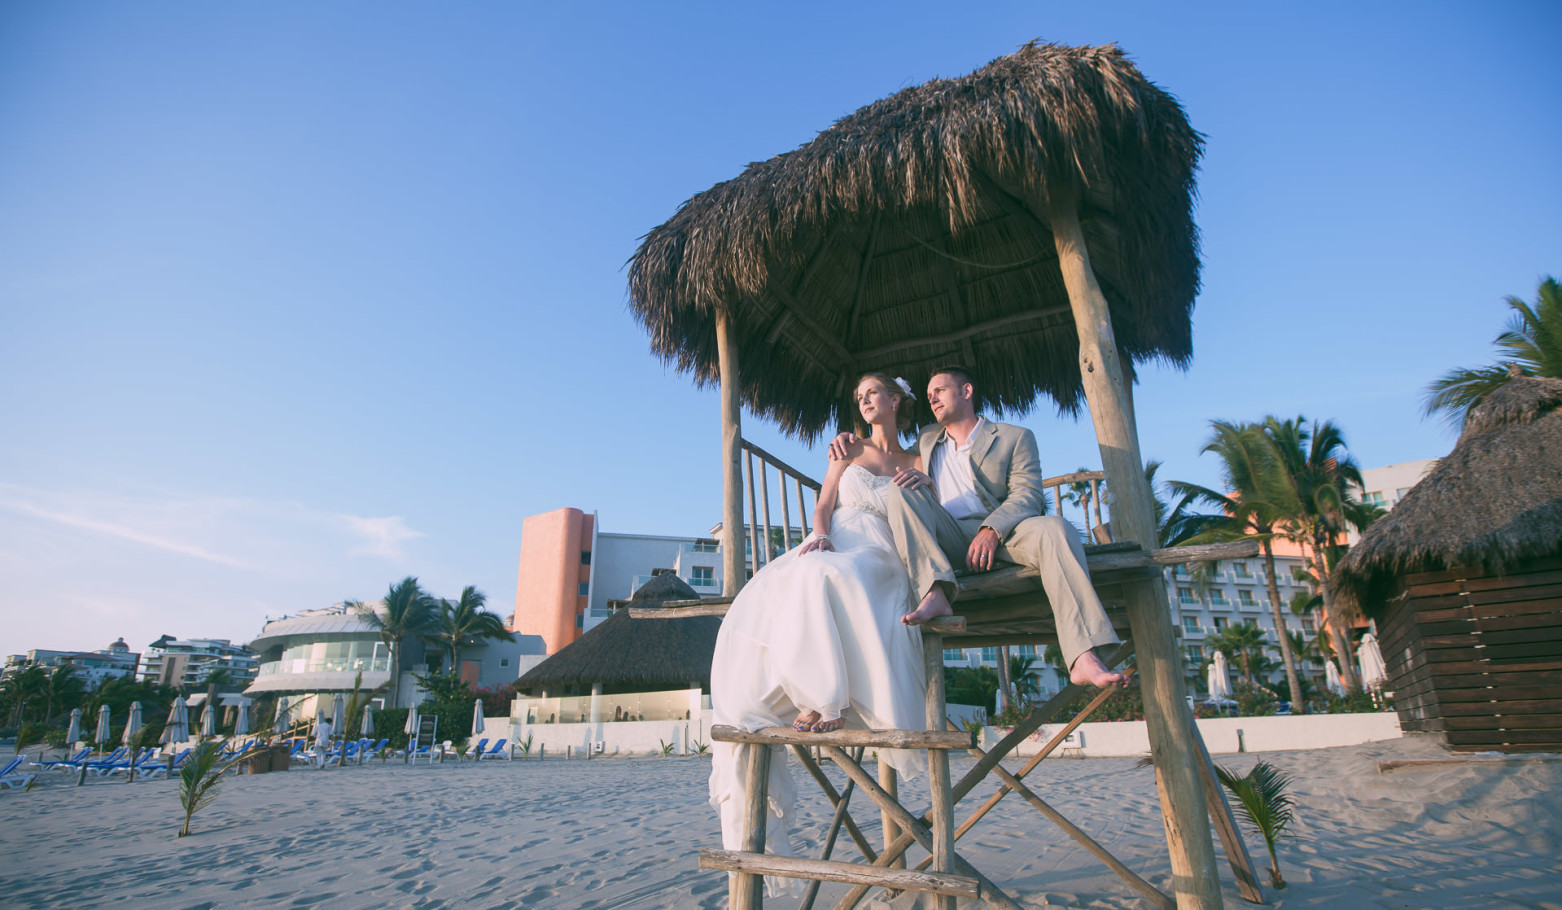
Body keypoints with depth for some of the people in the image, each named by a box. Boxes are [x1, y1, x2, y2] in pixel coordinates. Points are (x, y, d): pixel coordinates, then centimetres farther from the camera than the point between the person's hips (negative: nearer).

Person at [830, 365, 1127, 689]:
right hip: (946, 541, 2)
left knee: (1054, 529, -33)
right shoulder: (926, 440, 27)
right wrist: (849, 438, 15)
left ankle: (1084, 659, -44)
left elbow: (1028, 495, -1)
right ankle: (935, 595, -38)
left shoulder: (1015, 438, 13)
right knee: (900, 490, -21)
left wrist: (991, 530, -21)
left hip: (999, 534, -2)